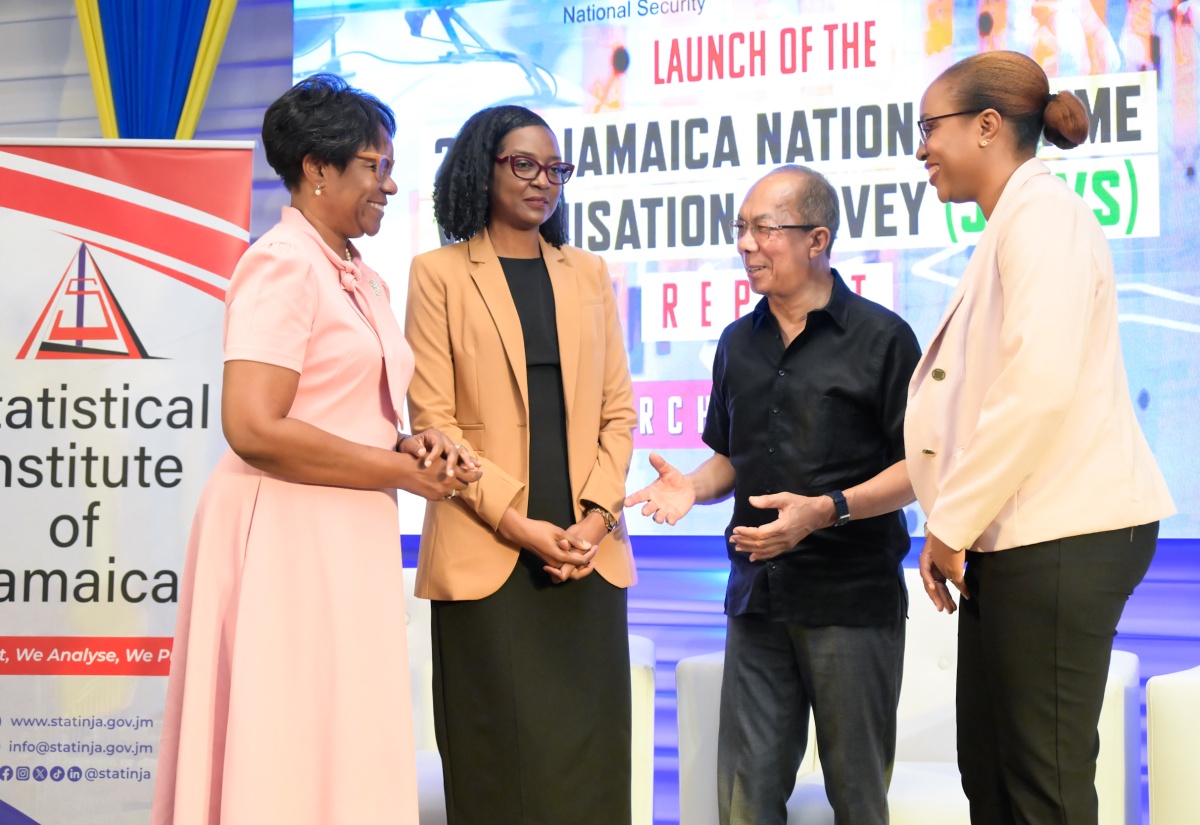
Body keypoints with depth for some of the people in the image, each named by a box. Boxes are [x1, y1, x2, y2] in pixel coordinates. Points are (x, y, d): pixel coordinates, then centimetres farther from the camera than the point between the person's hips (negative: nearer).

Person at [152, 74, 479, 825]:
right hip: (289, 537, -9)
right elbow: (254, 427, -21)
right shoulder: (284, 264, -11)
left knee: (345, 750, 12)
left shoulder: (365, 281, 16)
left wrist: (412, 446, 1)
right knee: (288, 756, -2)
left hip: (352, 539, 9)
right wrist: (402, 472, -14)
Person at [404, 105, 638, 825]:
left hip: (589, 552, 3)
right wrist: (518, 523, -12)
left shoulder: (589, 273, 15)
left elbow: (618, 409, 11)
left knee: (590, 755, 4)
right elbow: (433, 420, -5)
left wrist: (596, 516, -5)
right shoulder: (440, 274, 2)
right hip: (487, 554, -3)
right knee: (502, 763, 0)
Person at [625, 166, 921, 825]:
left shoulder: (881, 337, -5)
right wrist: (694, 486, -1)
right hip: (757, 596, 5)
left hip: (852, 597, -5)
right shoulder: (738, 344, 13)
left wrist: (825, 510, -21)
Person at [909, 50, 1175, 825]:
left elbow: (1040, 385, -21)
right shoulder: (1010, 226, 20)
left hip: (1061, 536, -10)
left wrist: (953, 521, -14)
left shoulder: (1043, 213, -9)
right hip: (1013, 536, 10)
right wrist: (954, 521, 11)